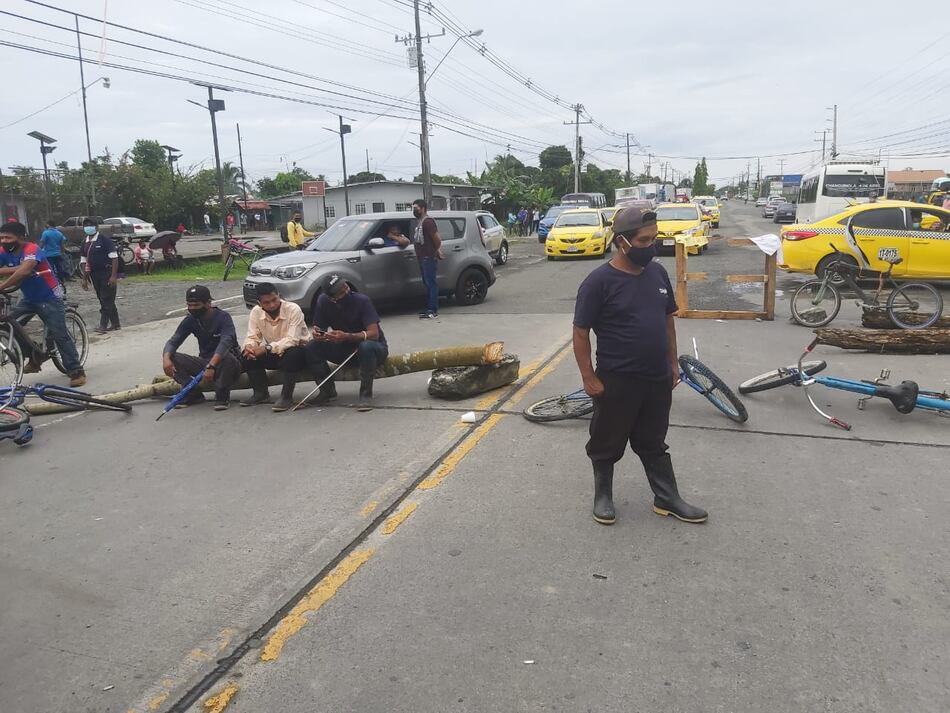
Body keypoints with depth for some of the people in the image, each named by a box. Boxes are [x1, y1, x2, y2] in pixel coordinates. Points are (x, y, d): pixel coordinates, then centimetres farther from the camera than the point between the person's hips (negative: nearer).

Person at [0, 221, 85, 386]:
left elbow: (24, 271, -40)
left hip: (49, 298, -7)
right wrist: (14, 269, -30)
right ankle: (33, 358, 16)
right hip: (28, 298, 7)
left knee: (59, 335, -10)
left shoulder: (31, 249, -23)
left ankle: (76, 372, -6)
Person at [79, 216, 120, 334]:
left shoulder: (105, 240, -8)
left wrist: (113, 275, -19)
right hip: (94, 275, 7)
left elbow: (114, 258, -13)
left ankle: (103, 325, -8)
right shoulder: (85, 244, 12)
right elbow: (84, 261, 17)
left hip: (107, 274, -7)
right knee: (104, 300, 10)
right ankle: (115, 324, 17)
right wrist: (84, 279, 12)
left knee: (106, 300, -8)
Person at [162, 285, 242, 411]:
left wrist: (211, 366, -47)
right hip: (205, 363, 5)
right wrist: (166, 358, -28)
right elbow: (173, 341, -5)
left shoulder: (223, 317, -17)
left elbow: (226, 342, -34)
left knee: (227, 357, -39)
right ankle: (194, 394, -5)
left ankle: (222, 396, -16)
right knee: (173, 358, -13)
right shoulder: (190, 320, 0)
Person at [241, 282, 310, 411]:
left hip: (298, 352, -5)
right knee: (247, 355, -16)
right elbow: (252, 337, -7)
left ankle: (287, 396, -23)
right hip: (275, 356, 5)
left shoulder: (293, 309, -22)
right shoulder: (256, 312, -7)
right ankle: (261, 393, -2)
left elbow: (292, 340, -30)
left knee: (291, 354, -38)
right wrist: (249, 346, -32)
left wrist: (267, 348, -41)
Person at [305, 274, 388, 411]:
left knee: (367, 346, -39)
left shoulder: (362, 301, -21)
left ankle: (366, 394, -23)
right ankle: (328, 390, -1)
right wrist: (316, 334, -28)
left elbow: (374, 333, -28)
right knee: (312, 347, -17)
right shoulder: (323, 301, -11)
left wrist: (347, 337, -44)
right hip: (345, 349, 4)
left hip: (375, 349, -4)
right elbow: (318, 328, -2)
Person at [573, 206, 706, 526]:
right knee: (607, 443, 11)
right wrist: (589, 378, -13)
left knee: (654, 443, 19)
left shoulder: (658, 272, 3)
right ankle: (603, 495, 30)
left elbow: (668, 319, 13)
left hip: (657, 378, 5)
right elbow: (581, 333, -12)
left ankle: (667, 499, 31)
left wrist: (673, 363, 12)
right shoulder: (598, 281, -16)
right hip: (617, 381, -5)